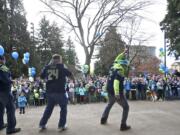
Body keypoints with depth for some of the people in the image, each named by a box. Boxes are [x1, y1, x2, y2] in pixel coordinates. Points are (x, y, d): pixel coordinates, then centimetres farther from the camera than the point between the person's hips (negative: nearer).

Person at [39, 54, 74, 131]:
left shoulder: (47, 67, 7)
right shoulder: (61, 67, -1)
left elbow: (42, 76, 17)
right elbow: (70, 74, 6)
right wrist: (73, 80, 26)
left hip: (49, 91, 4)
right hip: (60, 91, -4)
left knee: (49, 108, 19)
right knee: (63, 107, 11)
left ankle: (42, 124, 21)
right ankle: (61, 125, 9)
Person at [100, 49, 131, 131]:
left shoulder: (113, 67, 7)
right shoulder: (120, 71, -16)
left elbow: (117, 60, 28)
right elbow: (116, 82, -30)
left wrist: (123, 53, 31)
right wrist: (117, 93, -37)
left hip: (110, 92, 8)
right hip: (117, 93, -8)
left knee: (109, 105, 31)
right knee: (126, 107, 4)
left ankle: (103, 120, 36)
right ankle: (123, 125, 0)